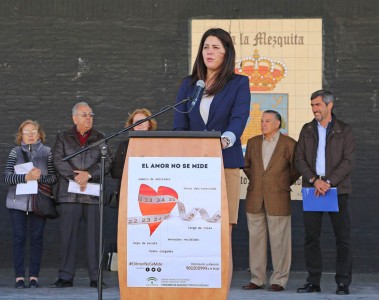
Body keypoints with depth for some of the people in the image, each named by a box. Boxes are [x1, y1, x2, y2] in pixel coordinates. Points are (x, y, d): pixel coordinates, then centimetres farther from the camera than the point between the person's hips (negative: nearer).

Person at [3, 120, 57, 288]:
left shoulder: (47, 152, 7)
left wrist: (39, 177, -16)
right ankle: (19, 277, 2)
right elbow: (7, 177, -3)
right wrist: (26, 177, -16)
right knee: (19, 238, -1)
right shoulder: (15, 152, 7)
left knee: (36, 238, 1)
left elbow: (54, 177, 1)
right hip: (18, 202, 0)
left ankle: (34, 277, 6)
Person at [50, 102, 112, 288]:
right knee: (68, 235, -1)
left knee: (94, 235, -2)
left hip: (94, 195, 0)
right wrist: (75, 177, -12)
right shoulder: (63, 138, 12)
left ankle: (96, 277, 2)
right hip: (69, 194, 0)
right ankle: (65, 277, 4)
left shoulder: (100, 139, 13)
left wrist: (88, 174, -13)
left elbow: (106, 162, 2)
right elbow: (58, 160, 0)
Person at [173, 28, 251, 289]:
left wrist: (227, 138, -31)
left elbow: (239, 118, -9)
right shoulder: (189, 84, 16)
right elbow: (179, 125, 8)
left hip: (225, 165, -3)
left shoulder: (239, 83, 6)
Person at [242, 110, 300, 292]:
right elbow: (246, 165, 23)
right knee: (256, 239, 5)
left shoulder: (289, 144, -1)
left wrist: (284, 184, 9)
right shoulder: (253, 142, 11)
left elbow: (296, 169, 6)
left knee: (279, 241, -1)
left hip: (278, 200, -4)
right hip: (255, 199, 4)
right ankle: (257, 279, 12)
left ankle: (279, 281, 5)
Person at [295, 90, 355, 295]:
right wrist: (314, 180, -11)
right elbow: (299, 158, 5)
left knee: (342, 237, -3)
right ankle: (313, 281, 8)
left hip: (337, 188, -3)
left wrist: (329, 182, -16)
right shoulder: (307, 130, 13)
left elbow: (348, 161, -4)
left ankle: (343, 283, 1)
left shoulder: (344, 131, 4)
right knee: (311, 236, 2)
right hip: (312, 188, 3)